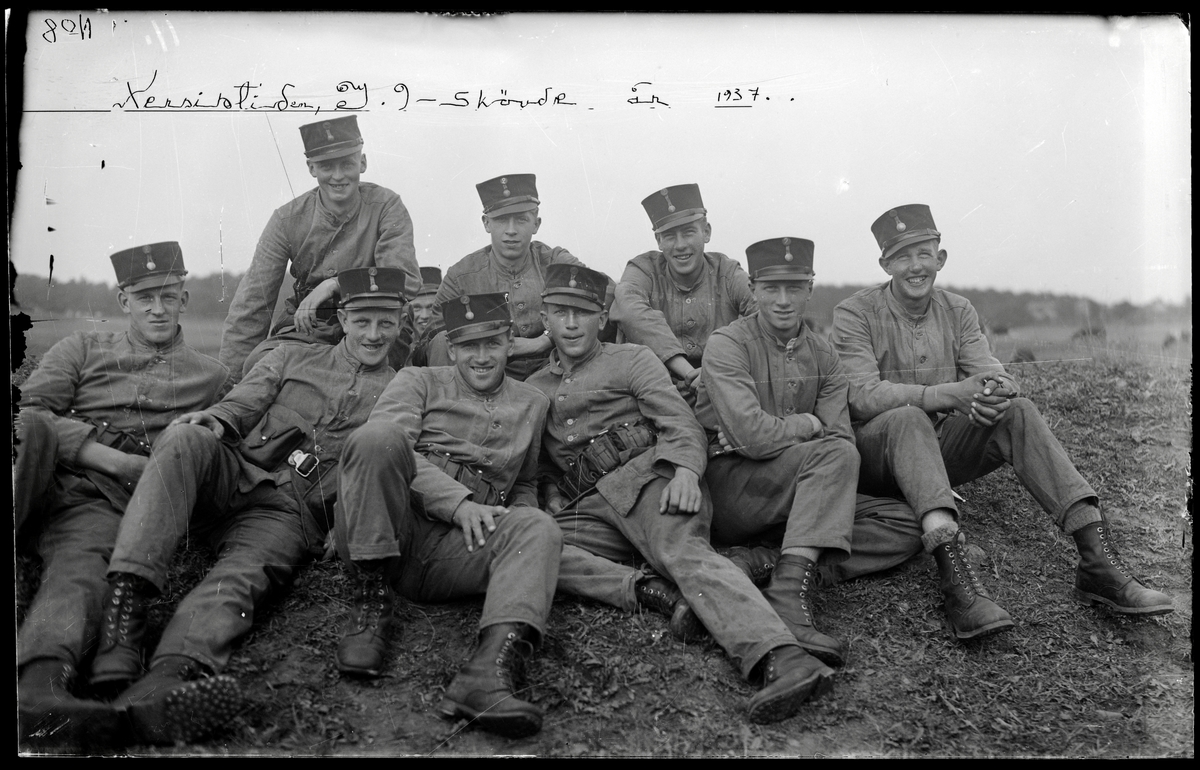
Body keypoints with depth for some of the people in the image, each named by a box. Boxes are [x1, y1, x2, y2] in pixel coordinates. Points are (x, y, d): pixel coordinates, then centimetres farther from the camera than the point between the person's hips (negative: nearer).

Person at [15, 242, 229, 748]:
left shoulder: (210, 377, 24)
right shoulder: (82, 349, 23)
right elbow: (28, 410, 7)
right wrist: (111, 458, -6)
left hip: (104, 502, -1)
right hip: (41, 474, 1)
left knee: (83, 566, -34)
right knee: (31, 433, -34)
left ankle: (40, 685, -64)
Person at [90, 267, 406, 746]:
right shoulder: (291, 359, 24)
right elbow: (238, 408, 12)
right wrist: (209, 420, -14)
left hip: (293, 513, -2)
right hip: (236, 476, 2)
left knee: (243, 576, -34)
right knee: (188, 441, -32)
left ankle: (164, 685, -63)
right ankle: (124, 600, -43)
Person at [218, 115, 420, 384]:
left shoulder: (386, 206, -5)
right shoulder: (288, 219, -2)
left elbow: (406, 280, -17)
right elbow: (251, 304, -3)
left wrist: (333, 285, -25)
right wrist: (229, 380, -6)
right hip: (303, 329, 1)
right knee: (259, 365, -28)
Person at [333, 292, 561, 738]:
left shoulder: (532, 403, 24)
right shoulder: (419, 382, 14)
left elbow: (525, 484, 33)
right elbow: (383, 445, -5)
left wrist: (514, 524, 8)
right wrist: (458, 501, -16)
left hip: (459, 548, 2)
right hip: (383, 531, -2)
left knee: (539, 529, -28)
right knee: (378, 437, -29)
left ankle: (492, 671, -52)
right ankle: (371, 606, -22)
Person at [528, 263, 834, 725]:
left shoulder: (632, 360, 16)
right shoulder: (532, 389, 28)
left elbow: (681, 423, 2)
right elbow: (538, 470, 24)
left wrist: (686, 471, -20)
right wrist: (550, 511, 1)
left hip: (643, 474, -4)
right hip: (583, 510, 4)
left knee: (683, 549, -34)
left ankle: (782, 659, -55)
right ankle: (648, 592, -38)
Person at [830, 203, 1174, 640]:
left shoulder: (958, 311, 11)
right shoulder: (853, 315, -6)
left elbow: (990, 371, -1)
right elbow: (861, 397, -20)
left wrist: (999, 389, -28)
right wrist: (949, 395, -31)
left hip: (938, 449, 5)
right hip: (873, 453, -4)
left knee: (1016, 411, -21)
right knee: (907, 418, -37)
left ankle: (1098, 561, -31)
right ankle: (957, 581, -54)